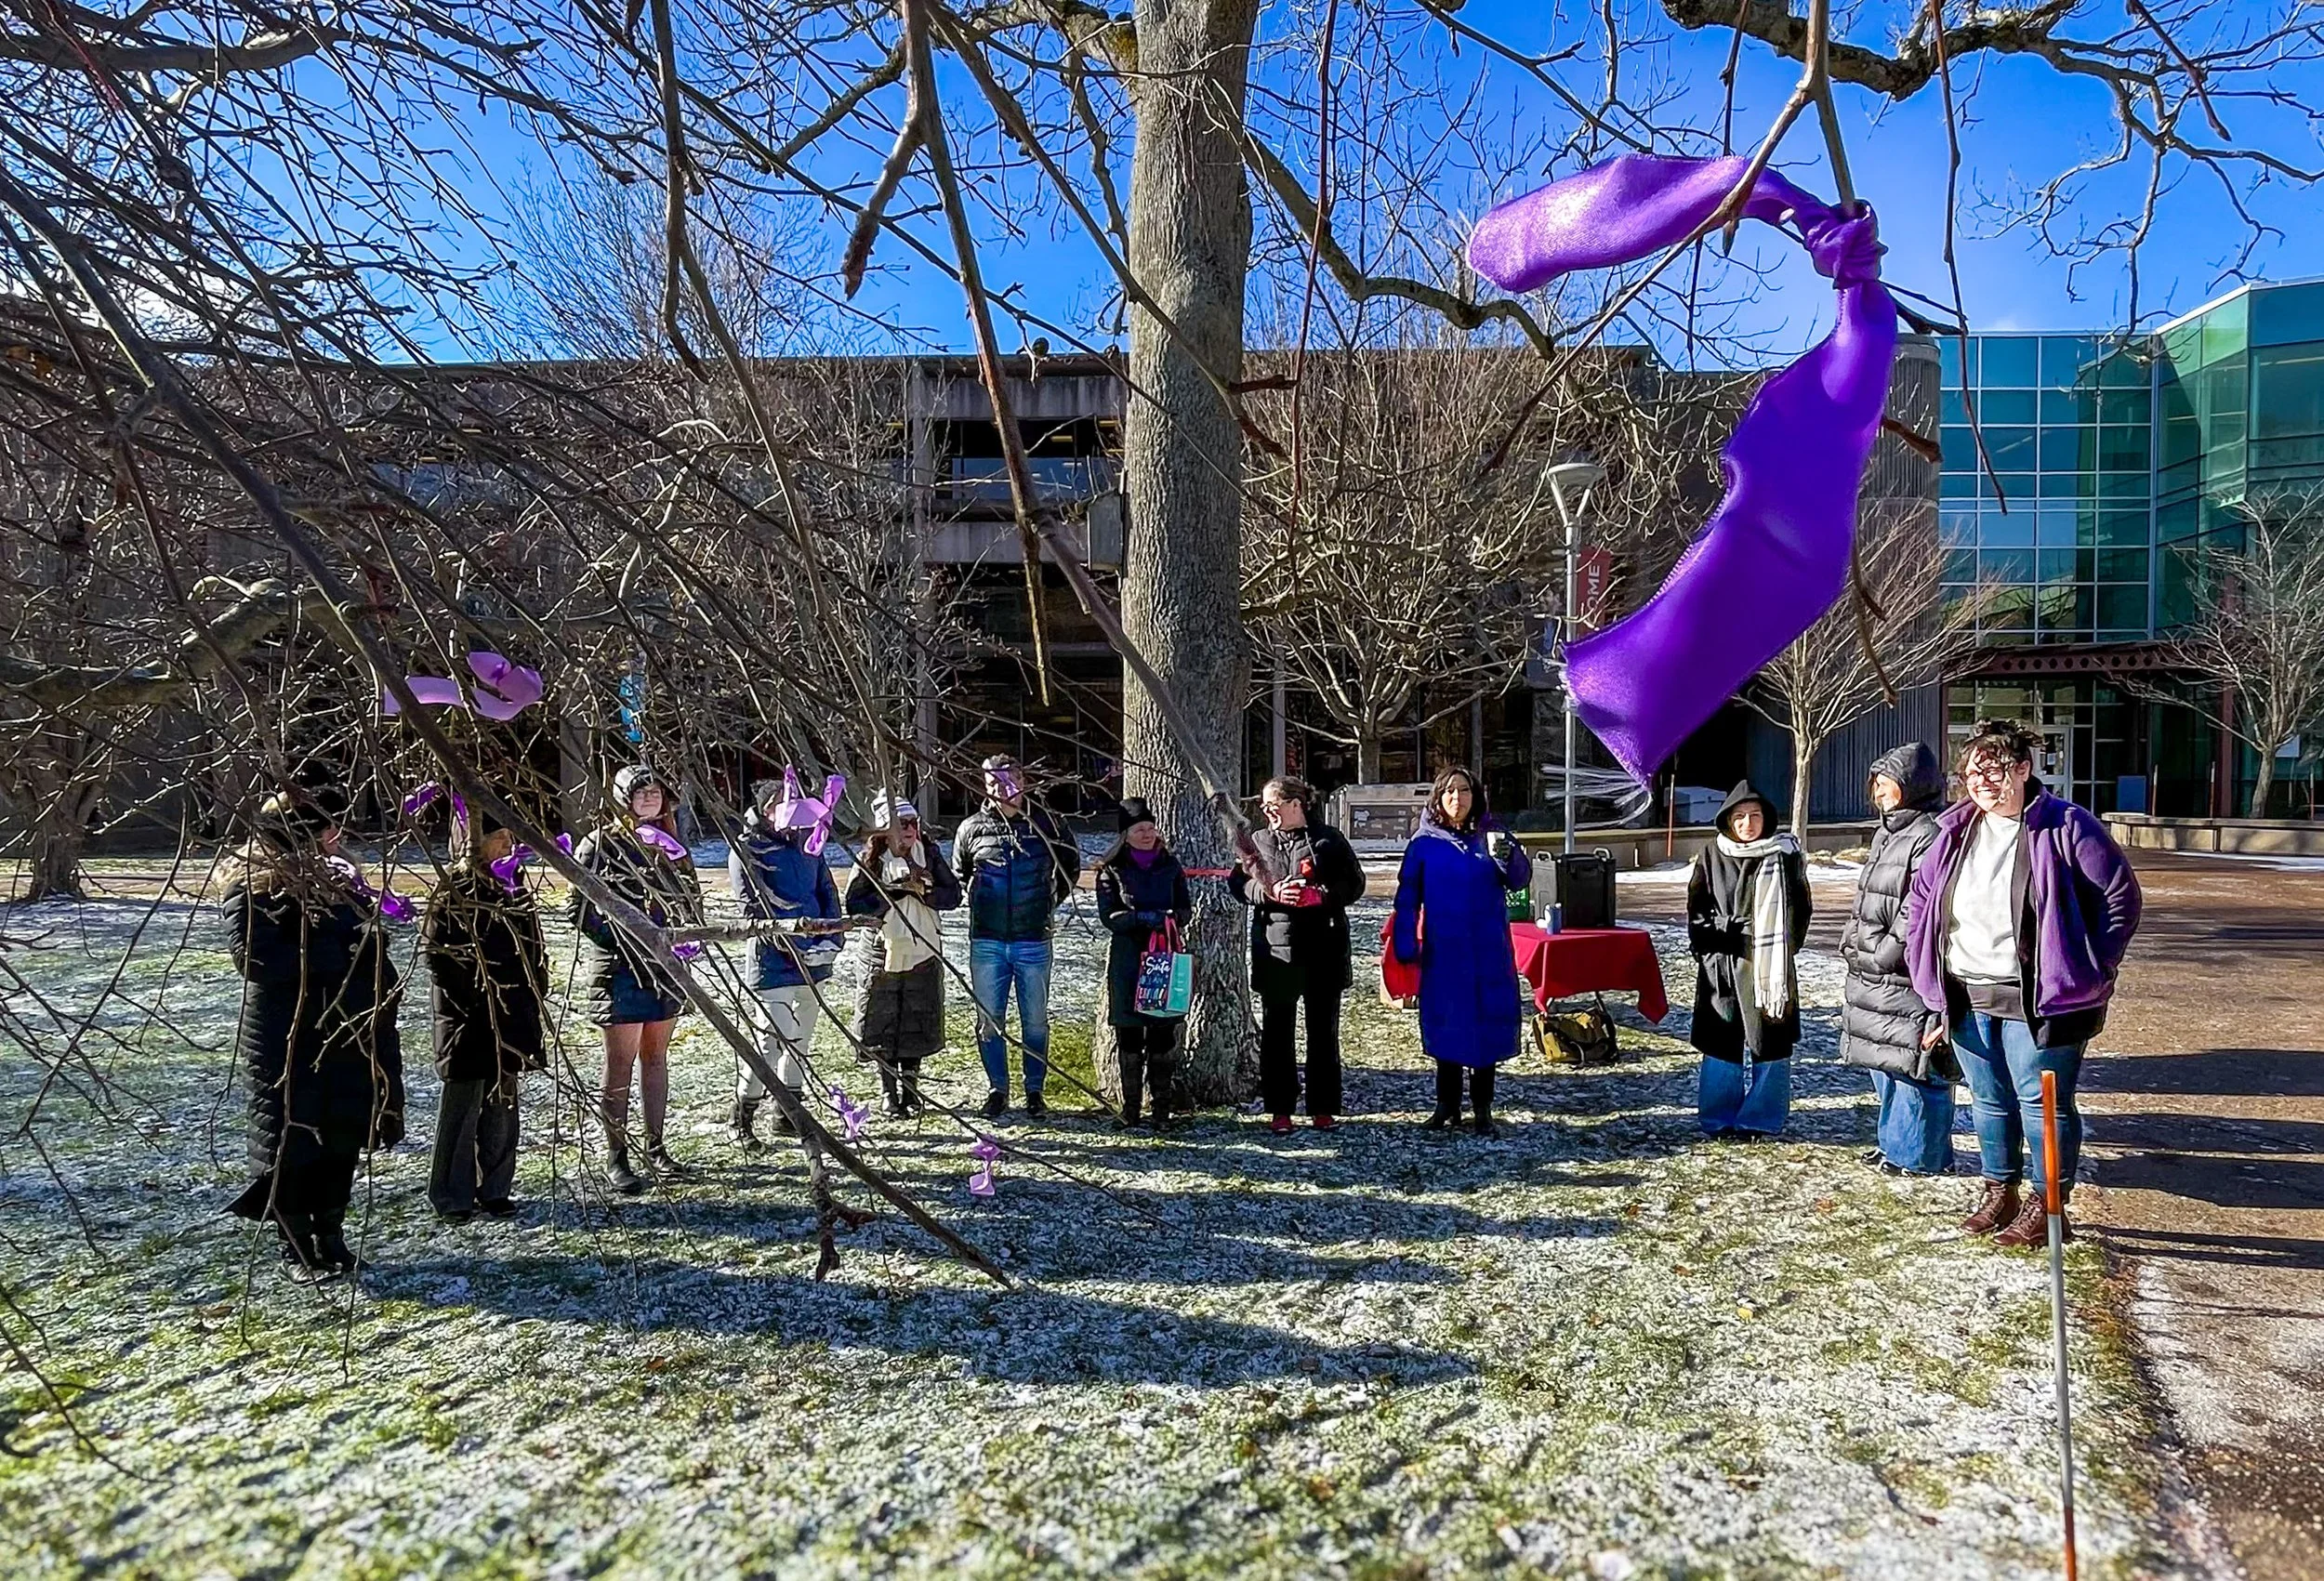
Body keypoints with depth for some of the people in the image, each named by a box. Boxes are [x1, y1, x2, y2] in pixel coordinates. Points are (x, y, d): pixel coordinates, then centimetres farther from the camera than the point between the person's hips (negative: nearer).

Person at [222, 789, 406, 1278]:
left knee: (345, 1133, 10)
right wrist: (334, 956, -20)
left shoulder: (337, 877, 10)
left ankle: (331, 1235, 24)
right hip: (285, 1040, -6)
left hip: (347, 1032, 6)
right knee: (290, 1138, 4)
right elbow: (253, 957, -20)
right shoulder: (254, 888, -10)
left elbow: (368, 940, 19)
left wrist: (384, 983, 3)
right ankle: (297, 1246, 16)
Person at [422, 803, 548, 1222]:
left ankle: (495, 1188, 21)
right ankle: (452, 1196, 12)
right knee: (464, 1105, 1)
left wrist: (534, 994, 13)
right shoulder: (453, 887, -10)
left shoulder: (511, 880, 11)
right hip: (470, 1017, -6)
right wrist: (469, 998, -14)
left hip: (510, 1014, 7)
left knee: (503, 1103, 11)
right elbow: (435, 950, -13)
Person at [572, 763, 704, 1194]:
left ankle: (655, 1147, 23)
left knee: (656, 1056, 13)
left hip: (665, 961, 6)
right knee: (620, 1063, -2)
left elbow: (692, 901, 22)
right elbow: (581, 906, -9)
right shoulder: (601, 843, -5)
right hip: (619, 965, -6)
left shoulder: (670, 843, 13)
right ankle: (616, 1158, 5)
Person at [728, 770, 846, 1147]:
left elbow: (828, 894, 13)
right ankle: (743, 1118, 4)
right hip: (774, 963, -6)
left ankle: (789, 1114, 25)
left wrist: (830, 940, -2)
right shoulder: (746, 850, -5)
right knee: (775, 1038, -10)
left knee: (801, 1038, 13)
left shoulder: (808, 844, 12)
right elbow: (751, 907, -12)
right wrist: (784, 943, -21)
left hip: (814, 961, 6)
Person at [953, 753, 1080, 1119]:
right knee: (990, 1020, 6)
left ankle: (1034, 1091, 17)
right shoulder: (972, 828, 3)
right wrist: (976, 903, 10)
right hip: (987, 942, 1)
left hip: (1033, 941, 0)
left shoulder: (1044, 824, 2)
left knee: (1035, 1021, 6)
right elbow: (957, 875, 19)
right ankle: (997, 1090, 18)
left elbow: (1071, 863, 17)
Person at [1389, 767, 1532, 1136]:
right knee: (1445, 1025, 6)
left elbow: (1520, 879, -9)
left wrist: (1506, 856, -30)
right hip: (1443, 953, 0)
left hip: (1488, 953, 1)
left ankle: (1483, 1109, 15)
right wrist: (1405, 947, -8)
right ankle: (1447, 1106, 19)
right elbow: (1407, 898, -2)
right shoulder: (1424, 844, -1)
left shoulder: (1493, 836, 2)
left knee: (1487, 1025, 4)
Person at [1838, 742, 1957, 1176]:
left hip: (1907, 980, -10)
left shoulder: (1929, 837, -16)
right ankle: (1897, 1143, 32)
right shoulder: (1885, 834, 15)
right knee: (1884, 1062, 19)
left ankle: (1921, 1156, 12)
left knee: (1914, 1067, 0)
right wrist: (1852, 945, 14)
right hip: (1871, 977, 10)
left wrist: (1883, 957, -18)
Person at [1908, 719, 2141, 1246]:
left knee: (2042, 1102, 1)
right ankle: (1999, 1192, 30)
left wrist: (2090, 973, -9)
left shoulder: (2066, 827, -9)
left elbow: (2121, 898, -6)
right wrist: (1930, 977, 10)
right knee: (1989, 1100, 15)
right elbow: (1923, 900, 17)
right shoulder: (1955, 831, 7)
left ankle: (2047, 1207, 15)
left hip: (2037, 1000, -5)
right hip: (1967, 998, 6)